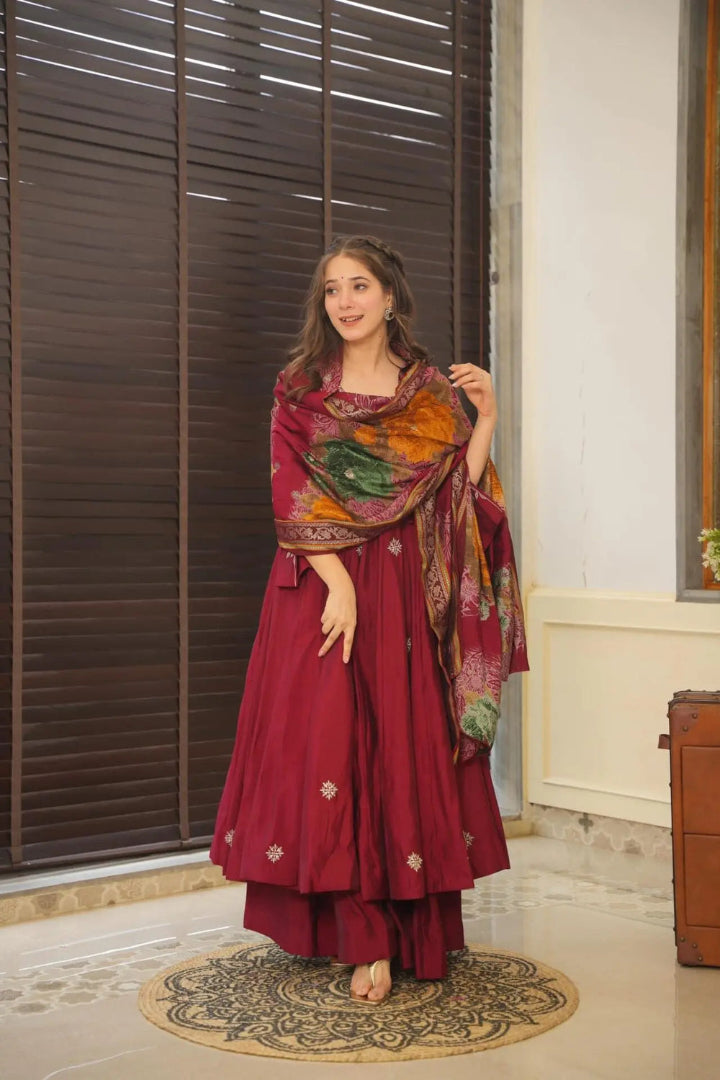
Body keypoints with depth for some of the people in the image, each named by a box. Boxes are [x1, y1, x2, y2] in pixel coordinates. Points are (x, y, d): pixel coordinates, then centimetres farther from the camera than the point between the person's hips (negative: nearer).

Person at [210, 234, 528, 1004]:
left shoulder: (432, 393, 9)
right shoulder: (300, 389, 5)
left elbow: (460, 499, 3)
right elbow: (292, 500, -4)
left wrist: (485, 420, -6)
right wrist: (339, 584, -15)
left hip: (405, 594, 1)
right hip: (320, 586, -1)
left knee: (405, 750, 2)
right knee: (327, 745, -5)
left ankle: (409, 926, 12)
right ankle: (364, 936, 3)